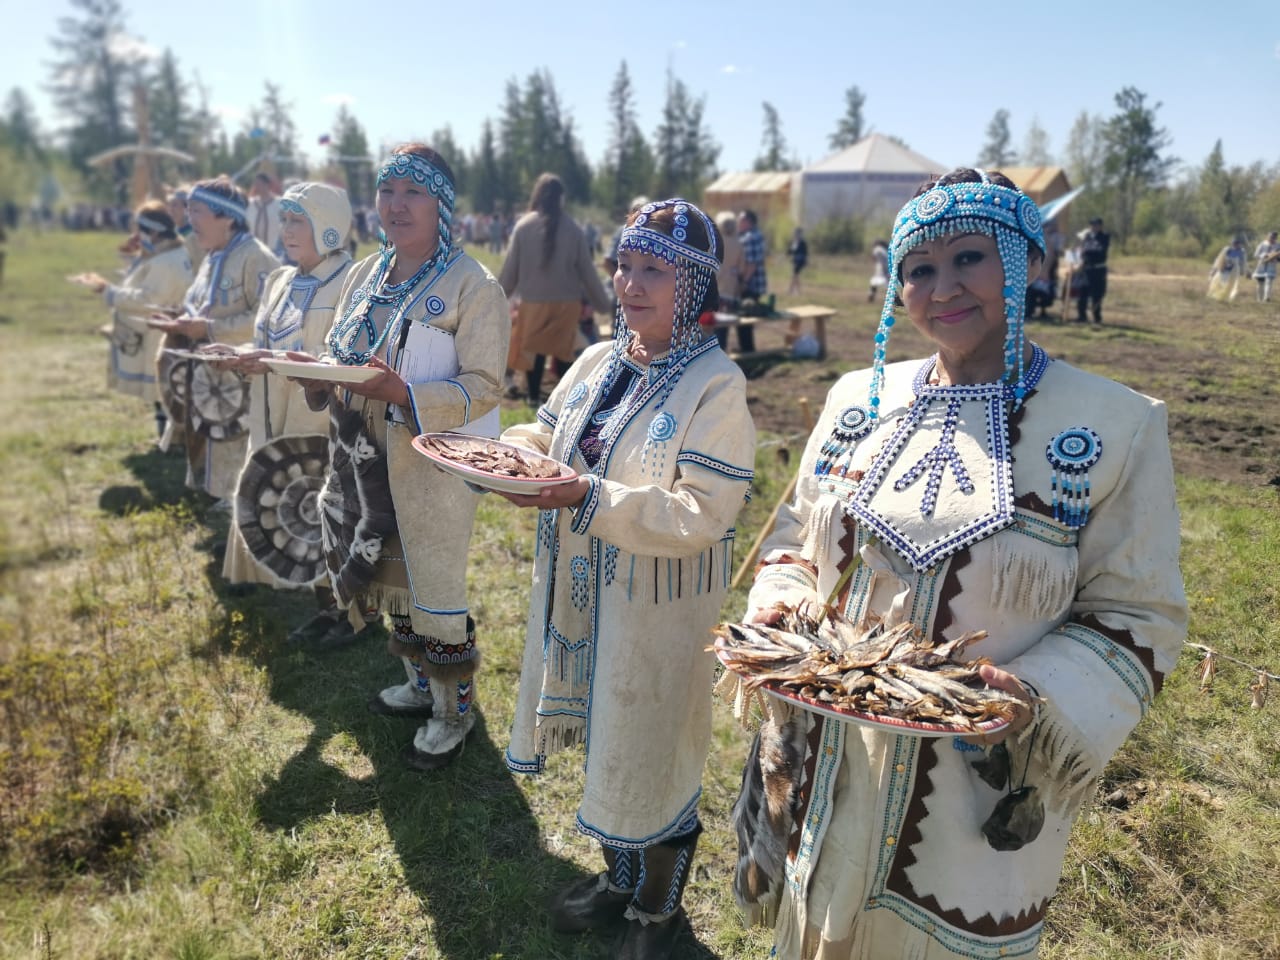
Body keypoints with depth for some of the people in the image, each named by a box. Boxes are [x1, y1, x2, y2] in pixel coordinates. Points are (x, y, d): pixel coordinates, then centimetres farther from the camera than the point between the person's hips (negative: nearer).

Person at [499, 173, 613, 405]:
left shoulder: (523, 226, -5)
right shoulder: (573, 229, -5)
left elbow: (510, 268, -1)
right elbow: (586, 270, 0)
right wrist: (603, 302, 10)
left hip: (533, 300, 0)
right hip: (566, 301, 0)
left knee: (533, 348, 13)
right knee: (564, 350, 11)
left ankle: (534, 396, 18)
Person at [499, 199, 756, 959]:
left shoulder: (717, 384, -18)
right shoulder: (599, 362, 3)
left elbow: (701, 513, -24)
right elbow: (546, 434, 13)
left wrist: (588, 497, -31)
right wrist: (512, 452, -10)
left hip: (659, 610, -6)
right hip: (582, 598, 7)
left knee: (656, 759, 11)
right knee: (605, 744, 23)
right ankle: (621, 878, 49)